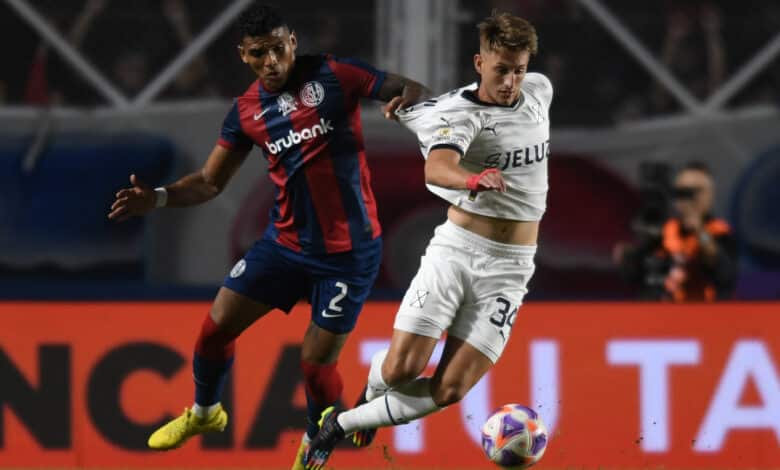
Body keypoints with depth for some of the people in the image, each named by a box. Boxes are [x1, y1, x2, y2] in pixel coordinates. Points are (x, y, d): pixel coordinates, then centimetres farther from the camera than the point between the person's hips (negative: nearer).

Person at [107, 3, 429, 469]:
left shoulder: (335, 76, -11)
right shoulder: (247, 111, 2)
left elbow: (419, 92, -11)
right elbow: (210, 182, 10)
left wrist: (406, 100, -37)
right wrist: (157, 198, -7)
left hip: (349, 252, -4)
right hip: (286, 241, 5)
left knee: (317, 362, -3)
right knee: (217, 327, 5)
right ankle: (204, 412, 35)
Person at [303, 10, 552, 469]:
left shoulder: (540, 90, 3)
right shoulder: (459, 113, -15)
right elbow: (436, 168, -36)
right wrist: (471, 181, -55)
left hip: (508, 268, 4)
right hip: (455, 249, -3)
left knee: (449, 389, -9)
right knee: (401, 368, -12)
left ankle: (343, 424, 12)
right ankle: (371, 395, 26)